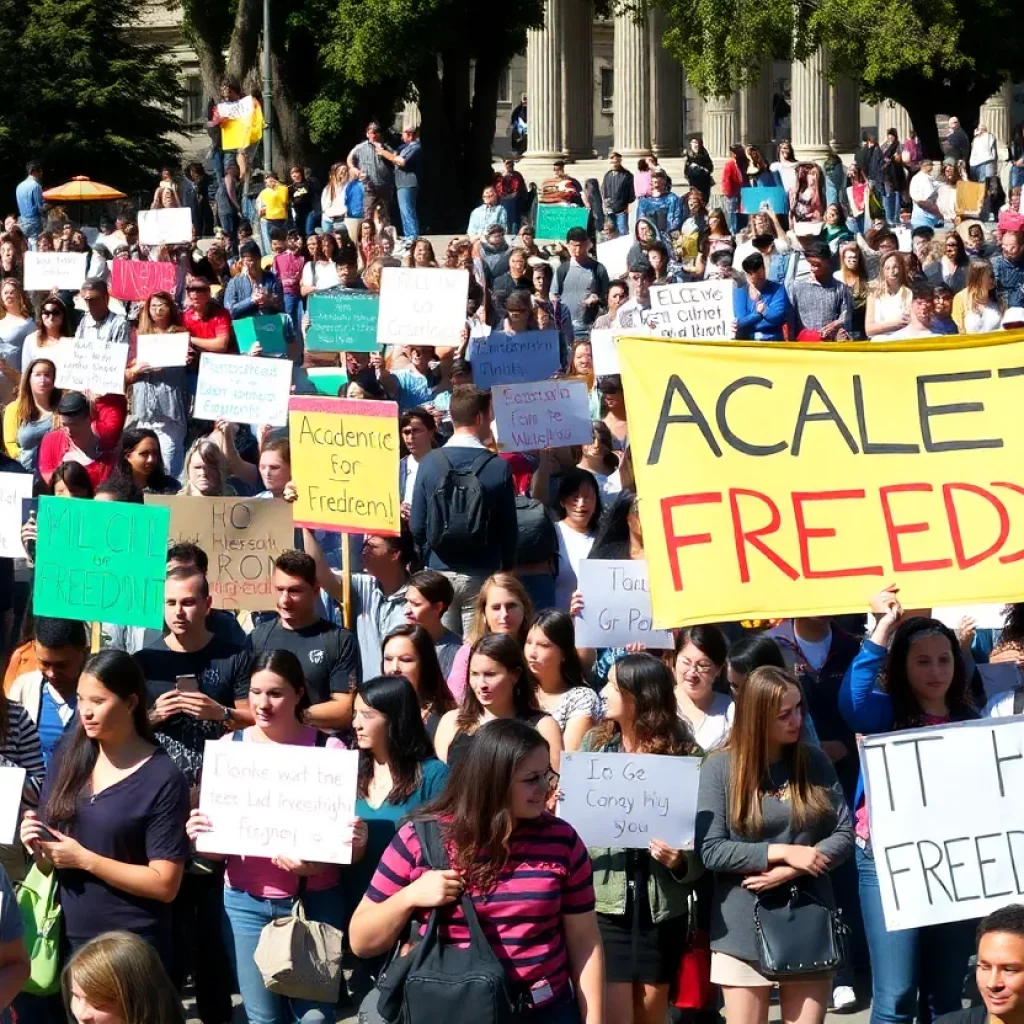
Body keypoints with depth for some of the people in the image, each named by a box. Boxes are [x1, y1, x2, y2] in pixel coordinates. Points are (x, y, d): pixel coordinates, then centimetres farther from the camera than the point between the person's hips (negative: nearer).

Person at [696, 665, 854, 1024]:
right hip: (743, 930, -2)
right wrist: (782, 852, -16)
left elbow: (845, 835, 0)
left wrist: (790, 872, -14)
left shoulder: (814, 762, 5)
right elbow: (710, 850, -11)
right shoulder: (720, 767, -5)